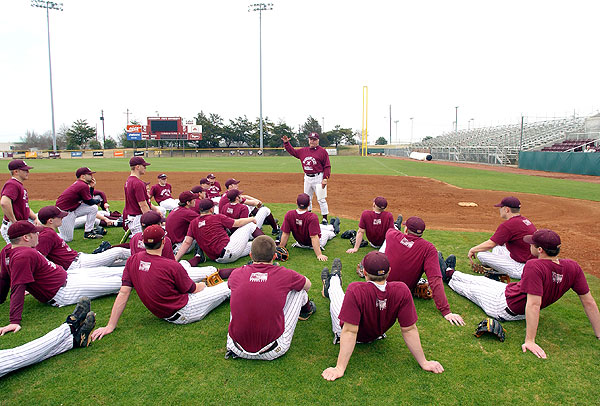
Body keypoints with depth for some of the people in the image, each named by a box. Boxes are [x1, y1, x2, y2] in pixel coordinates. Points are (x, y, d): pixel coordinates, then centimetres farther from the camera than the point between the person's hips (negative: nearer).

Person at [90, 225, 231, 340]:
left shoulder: (132, 261, -10)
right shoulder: (172, 266, -26)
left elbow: (123, 293, -10)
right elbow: (193, 289, -11)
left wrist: (110, 326, -5)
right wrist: (203, 285, 13)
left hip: (161, 312, 7)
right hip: (183, 313, -7)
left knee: (188, 271, 23)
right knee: (226, 288, 7)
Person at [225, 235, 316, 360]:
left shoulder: (237, 274, -2)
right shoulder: (284, 274, -8)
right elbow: (308, 285, 17)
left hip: (237, 349, 2)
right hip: (272, 352, -2)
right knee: (299, 289, 13)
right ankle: (306, 310, 47)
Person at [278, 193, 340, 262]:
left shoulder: (289, 215, -26)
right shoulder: (312, 217, -38)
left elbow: (285, 234, -19)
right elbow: (314, 237, -37)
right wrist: (319, 255, -32)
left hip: (301, 243, 5)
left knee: (320, 227, 31)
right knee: (328, 232, 29)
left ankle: (332, 226, 63)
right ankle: (334, 231, 64)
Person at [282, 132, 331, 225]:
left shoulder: (322, 151, -6)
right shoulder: (303, 151, 10)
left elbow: (327, 166, -8)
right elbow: (292, 151, 22)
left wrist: (325, 178, -15)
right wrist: (286, 143, 9)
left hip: (318, 178, -6)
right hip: (307, 178, 6)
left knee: (321, 199, -5)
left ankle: (325, 219, 3)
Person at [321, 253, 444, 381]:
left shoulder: (355, 291, -43)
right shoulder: (402, 291, -33)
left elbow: (350, 332, -39)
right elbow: (409, 330, -26)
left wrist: (340, 369, -32)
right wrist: (424, 362, -14)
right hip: (375, 336, 3)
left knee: (336, 297, 28)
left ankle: (334, 278, 61)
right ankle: (334, 278, 60)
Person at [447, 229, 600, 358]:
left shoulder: (534, 266, -38)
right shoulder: (573, 267, -17)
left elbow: (534, 305, -40)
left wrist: (530, 341, -35)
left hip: (504, 309, -7)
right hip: (521, 312, 7)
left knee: (470, 288, 21)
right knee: (481, 280, 27)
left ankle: (449, 278, 51)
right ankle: (450, 273, 51)